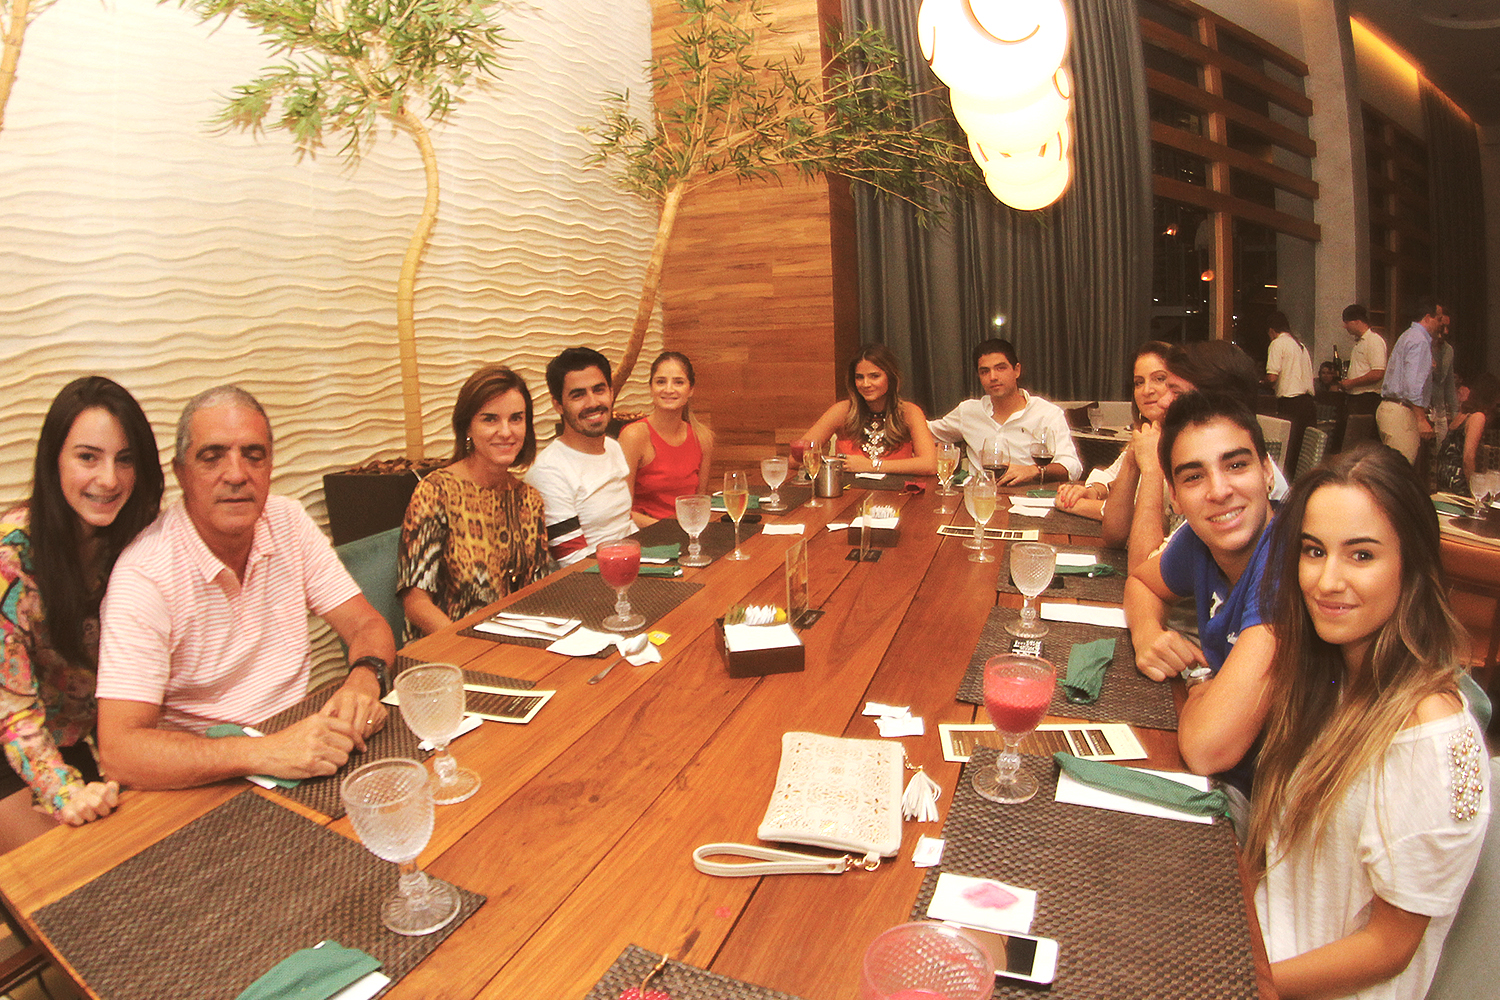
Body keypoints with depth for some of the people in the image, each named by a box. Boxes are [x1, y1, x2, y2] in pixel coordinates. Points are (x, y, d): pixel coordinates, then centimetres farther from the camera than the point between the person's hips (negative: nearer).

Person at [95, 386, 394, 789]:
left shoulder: (288, 521, 0)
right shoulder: (145, 575, -17)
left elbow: (367, 625, 1)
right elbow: (119, 750, -24)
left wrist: (364, 678, -23)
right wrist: (265, 752, -36)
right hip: (205, 778, -6)